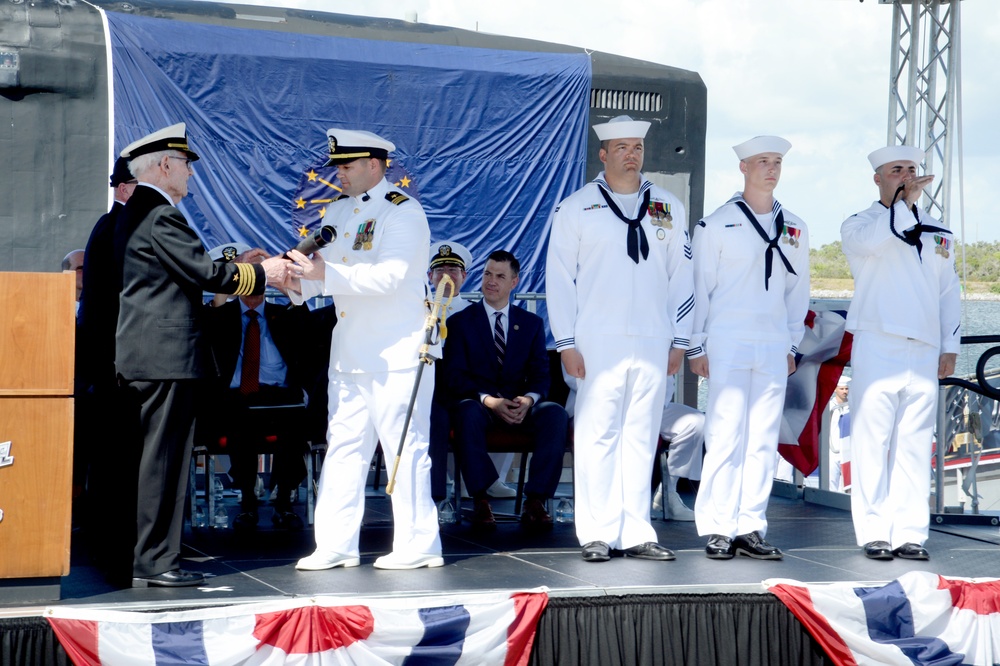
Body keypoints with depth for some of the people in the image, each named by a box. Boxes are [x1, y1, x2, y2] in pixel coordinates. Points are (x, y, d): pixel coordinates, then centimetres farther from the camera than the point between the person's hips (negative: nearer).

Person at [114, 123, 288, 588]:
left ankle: (130, 557, 19)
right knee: (164, 457, -6)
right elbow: (204, 272, -17)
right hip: (167, 356, -10)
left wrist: (246, 272, 16)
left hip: (139, 357, 10)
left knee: (150, 457, 14)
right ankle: (154, 562, -3)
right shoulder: (161, 216, -14)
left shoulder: (134, 213, 18)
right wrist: (262, 273, -4)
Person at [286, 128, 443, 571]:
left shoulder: (402, 212, -9)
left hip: (396, 353, -8)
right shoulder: (337, 211, 15)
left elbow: (388, 276, -21)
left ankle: (417, 546, 5)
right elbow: (322, 268, 15)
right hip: (350, 352, 8)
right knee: (343, 446, 7)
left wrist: (325, 274, -30)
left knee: (405, 447, -3)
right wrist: (299, 281, -8)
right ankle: (335, 546, 11)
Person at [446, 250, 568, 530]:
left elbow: (540, 373, 7)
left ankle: (536, 502, -28)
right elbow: (456, 377, -2)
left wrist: (529, 399, -18)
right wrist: (488, 400, -21)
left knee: (555, 413, -30)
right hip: (478, 403, -2)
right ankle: (480, 501, -33)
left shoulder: (532, 323, 16)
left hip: (521, 406, 2)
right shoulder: (460, 322, 9)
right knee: (468, 411, -38)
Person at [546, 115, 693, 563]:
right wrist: (567, 342, -4)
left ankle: (636, 533, 9)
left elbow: (681, 275, 14)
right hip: (598, 341, -3)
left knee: (641, 437, 4)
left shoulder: (668, 209, 13)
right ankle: (597, 535, 1)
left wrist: (679, 340, 9)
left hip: (653, 342, 3)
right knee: (597, 435, -4)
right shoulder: (576, 208, 4)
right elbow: (559, 277, 2)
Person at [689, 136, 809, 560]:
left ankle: (751, 528, 8)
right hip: (727, 346, -4)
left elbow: (798, 290, 19)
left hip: (774, 348, 4)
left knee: (764, 440, 3)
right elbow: (699, 286, 1)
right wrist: (696, 346, -2)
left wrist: (792, 344, 13)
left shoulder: (794, 229, 13)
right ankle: (718, 529, -1)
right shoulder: (716, 224, 0)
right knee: (725, 436, -7)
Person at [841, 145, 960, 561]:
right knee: (872, 443, -5)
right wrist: (906, 202, -13)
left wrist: (950, 347, 13)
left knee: (915, 447, 2)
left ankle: (910, 533, 6)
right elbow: (871, 239, -19)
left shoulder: (938, 234, 20)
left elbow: (949, 293, 21)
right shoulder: (858, 225, 7)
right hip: (877, 350, -4)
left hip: (924, 354, 4)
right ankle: (874, 533, -1)